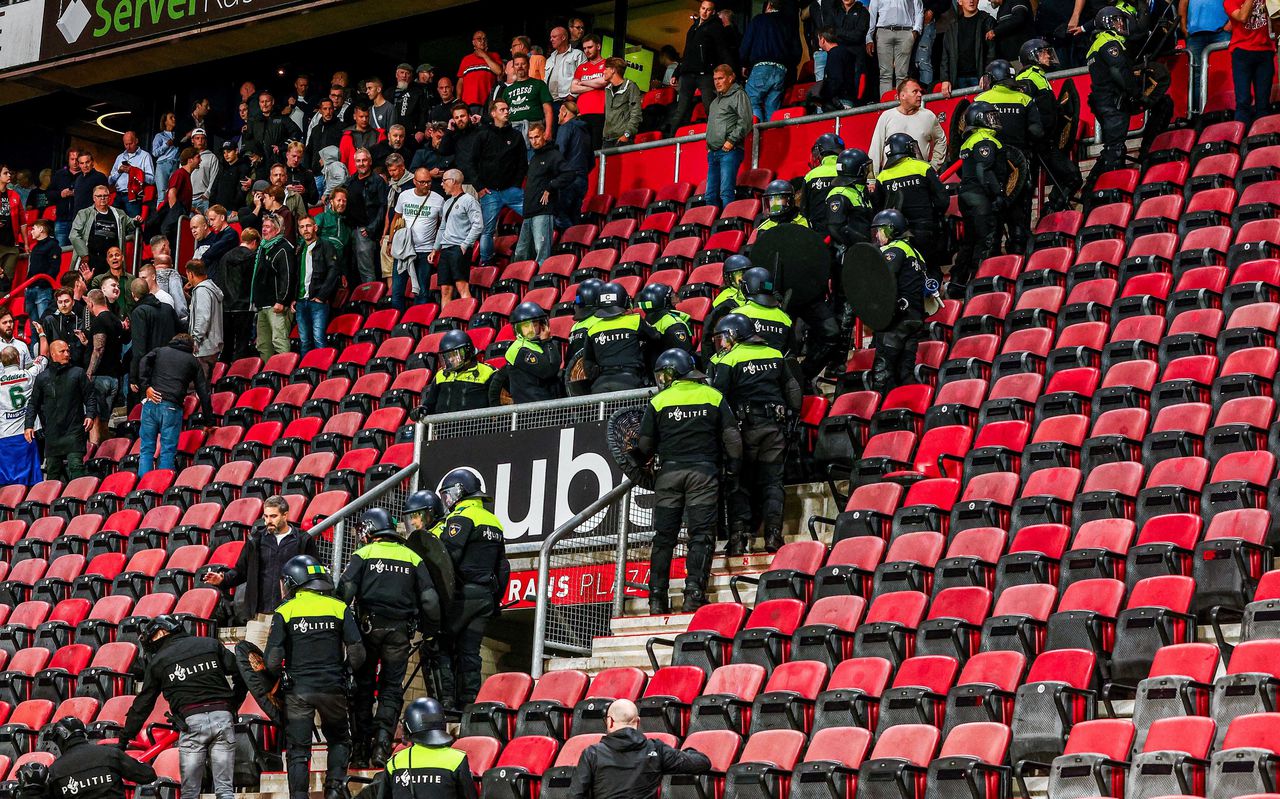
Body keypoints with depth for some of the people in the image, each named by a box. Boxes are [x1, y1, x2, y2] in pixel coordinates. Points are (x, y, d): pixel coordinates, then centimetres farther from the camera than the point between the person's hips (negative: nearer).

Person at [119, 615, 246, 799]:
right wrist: (233, 707, 23)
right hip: (223, 717, 2)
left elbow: (143, 704, 13)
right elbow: (241, 676, 10)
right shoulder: (210, 644, 14)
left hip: (192, 721, -2)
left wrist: (124, 738, 21)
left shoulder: (157, 661, 10)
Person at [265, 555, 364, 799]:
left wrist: (280, 678, 12)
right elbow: (357, 654, -3)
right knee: (339, 741, 20)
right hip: (333, 688, 1)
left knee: (298, 751, 7)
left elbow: (273, 660, -8)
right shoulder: (339, 607, 2)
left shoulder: (284, 611, -2)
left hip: (297, 690, -1)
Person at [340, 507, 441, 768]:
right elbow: (430, 599, 7)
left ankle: (361, 749, 7)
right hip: (400, 630, 1)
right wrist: (431, 629, 18)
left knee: (362, 686, 8)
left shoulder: (363, 555, 3)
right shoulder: (413, 557, 11)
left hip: (368, 627, -1)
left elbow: (345, 590, -10)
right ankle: (382, 744, -8)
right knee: (392, 689, 7)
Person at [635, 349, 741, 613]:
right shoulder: (714, 397, 6)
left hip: (669, 472, 0)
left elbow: (645, 445, 3)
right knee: (701, 535, 0)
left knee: (663, 537, 6)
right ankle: (694, 592, -14)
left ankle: (657, 598, 3)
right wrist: (732, 469, 13)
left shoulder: (659, 401, 2)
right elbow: (731, 437, 4)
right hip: (704, 472, 0)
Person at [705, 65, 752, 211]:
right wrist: (709, 145, 18)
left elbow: (745, 122, -10)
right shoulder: (715, 101, 26)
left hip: (730, 151, -8)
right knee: (711, 195, 4)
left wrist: (731, 141, -15)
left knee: (726, 192, -18)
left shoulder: (738, 95, 0)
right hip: (713, 152, 8)